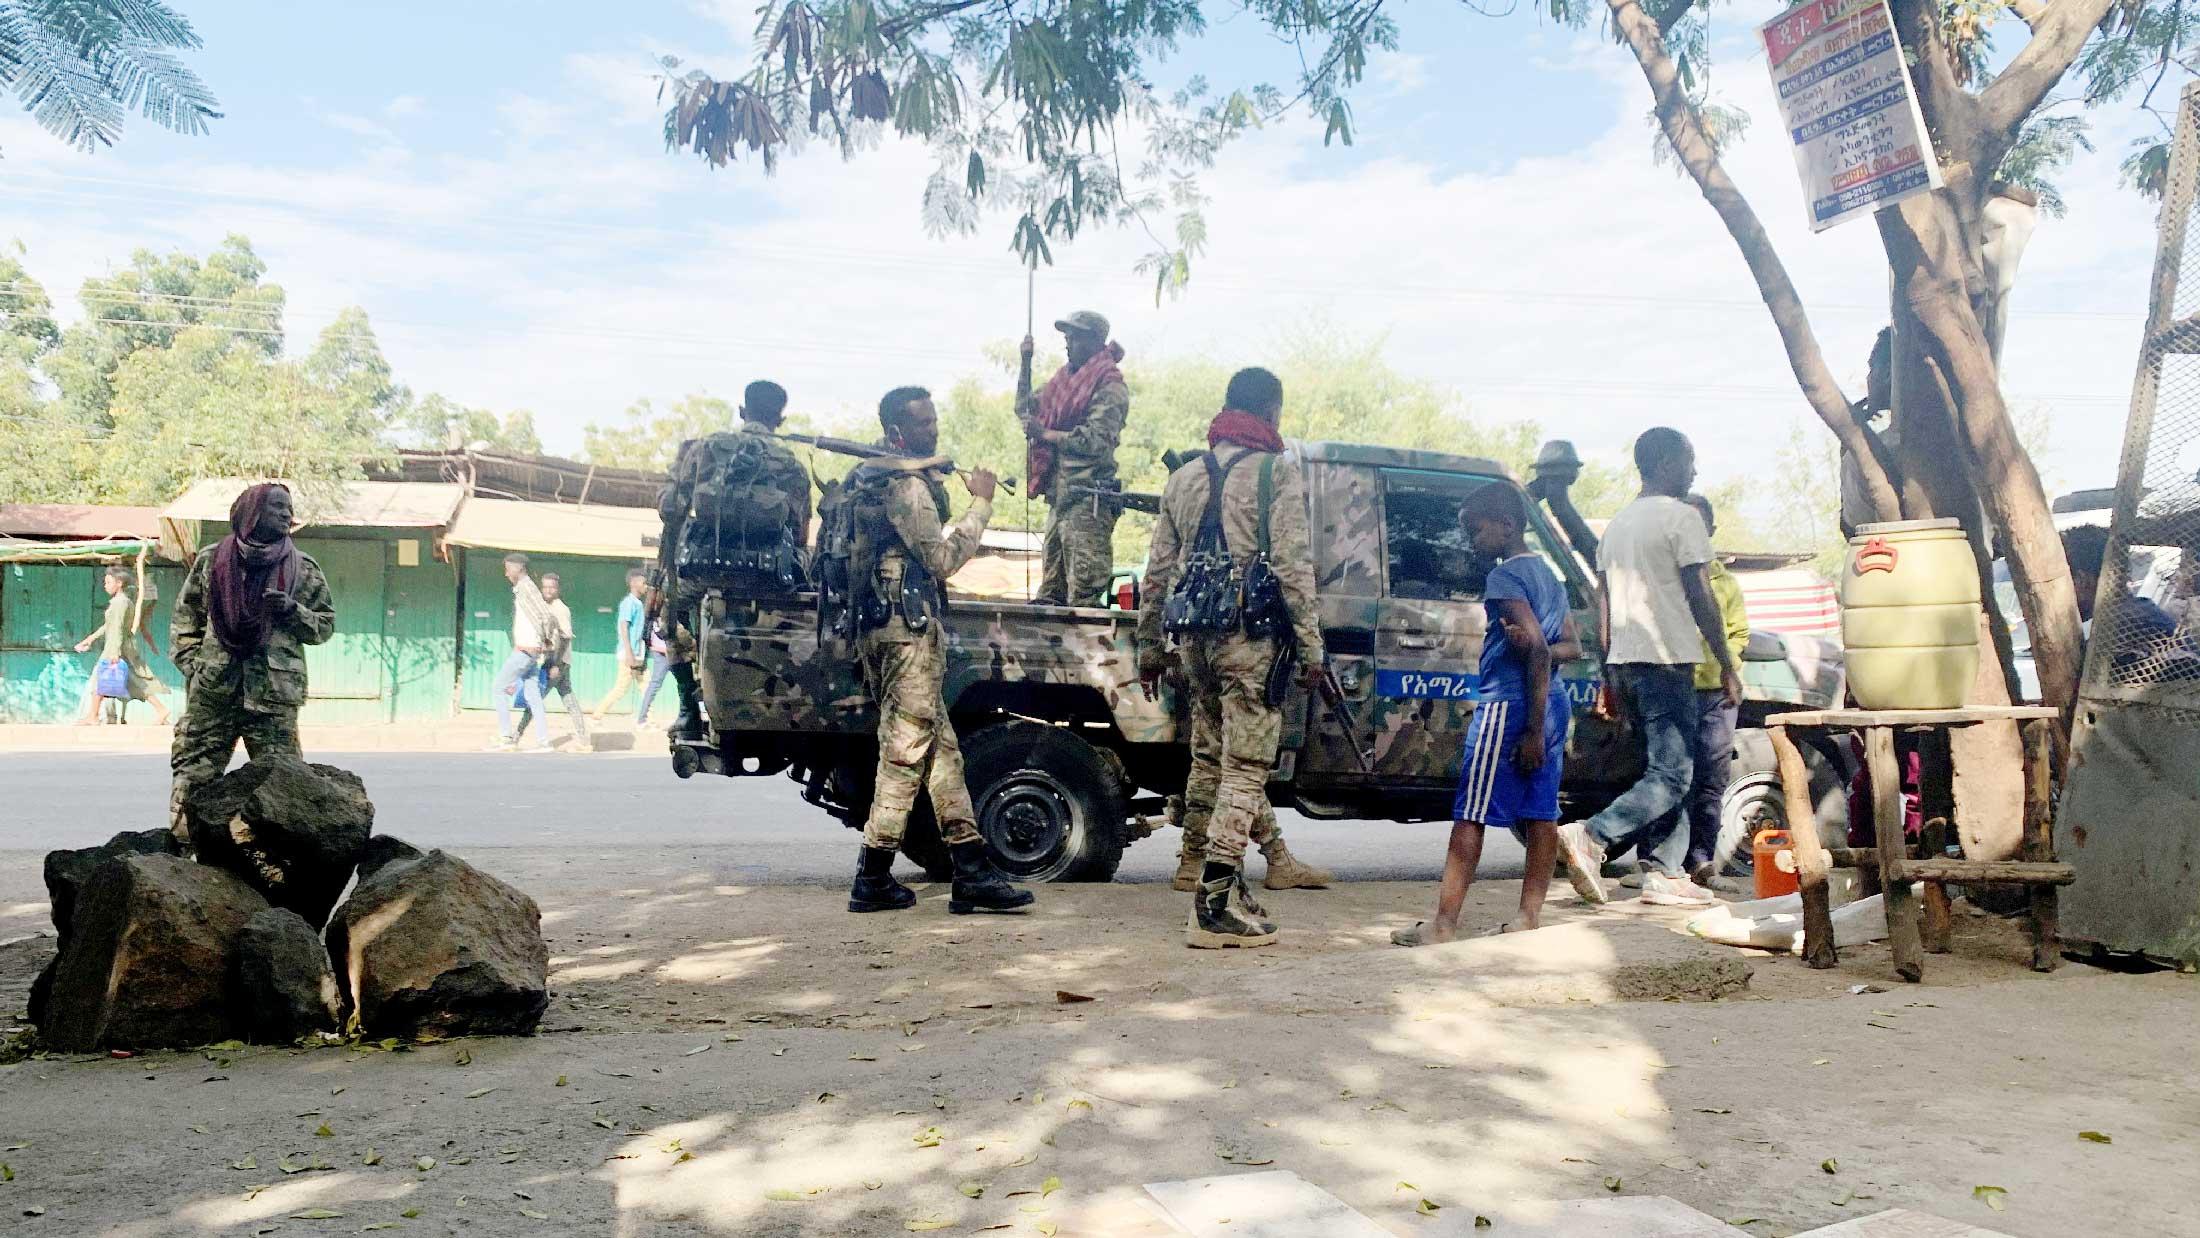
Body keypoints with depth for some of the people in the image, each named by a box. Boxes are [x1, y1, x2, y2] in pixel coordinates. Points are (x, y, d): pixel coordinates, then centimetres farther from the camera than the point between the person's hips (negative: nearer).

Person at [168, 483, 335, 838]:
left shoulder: (303, 569, 7)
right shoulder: (211, 560, 8)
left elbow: (326, 624, 8)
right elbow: (184, 616, 15)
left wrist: (292, 610, -10)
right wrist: (191, 663, 4)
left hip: (274, 692, -1)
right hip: (213, 688, 1)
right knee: (194, 773, 3)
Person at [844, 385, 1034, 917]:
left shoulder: (869, 479, 19)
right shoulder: (907, 485, -12)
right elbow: (942, 558, -14)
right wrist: (981, 504, -8)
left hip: (886, 628, 10)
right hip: (909, 629, -10)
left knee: (940, 750, 9)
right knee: (904, 754, -5)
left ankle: (972, 872, 10)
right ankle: (873, 880, 0)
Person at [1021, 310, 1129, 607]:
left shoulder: (1110, 386, -8)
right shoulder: (1066, 377, 18)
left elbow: (1097, 439, -18)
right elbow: (1026, 409, 24)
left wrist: (1045, 433, -13)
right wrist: (1026, 364, 13)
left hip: (1087, 499, -9)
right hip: (1059, 495, 9)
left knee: (1084, 592, -9)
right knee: (1051, 586, 14)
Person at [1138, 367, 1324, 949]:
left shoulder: (1184, 477, 16)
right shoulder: (1276, 471, -3)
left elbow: (1158, 572, 16)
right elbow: (1293, 566, -10)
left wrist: (1149, 646, 21)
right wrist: (1310, 645, -7)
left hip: (1196, 637, 6)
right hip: (1250, 637, -6)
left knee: (1208, 762, 14)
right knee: (1244, 767, -5)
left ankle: (1221, 887, 23)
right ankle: (1214, 905, -8)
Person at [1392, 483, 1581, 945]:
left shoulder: (1504, 577, -11)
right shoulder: (1548, 576, 17)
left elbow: (1539, 650, -19)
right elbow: (1572, 647, 18)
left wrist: (1533, 729, -18)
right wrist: (1531, 644, -2)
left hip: (1507, 703, -9)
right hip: (1553, 703, 9)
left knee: (1470, 816, -7)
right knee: (1540, 813, 8)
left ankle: (1444, 925, -7)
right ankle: (1529, 916, 11)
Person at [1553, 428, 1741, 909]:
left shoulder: (1618, 523, 18)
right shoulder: (1681, 517, -6)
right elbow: (1701, 598, -11)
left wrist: (1609, 675, 19)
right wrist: (1728, 667, -6)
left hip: (1623, 664, 8)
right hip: (1667, 661, -8)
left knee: (1664, 768, 14)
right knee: (1671, 776, -7)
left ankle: (1666, 875, 10)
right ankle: (1590, 835, -22)